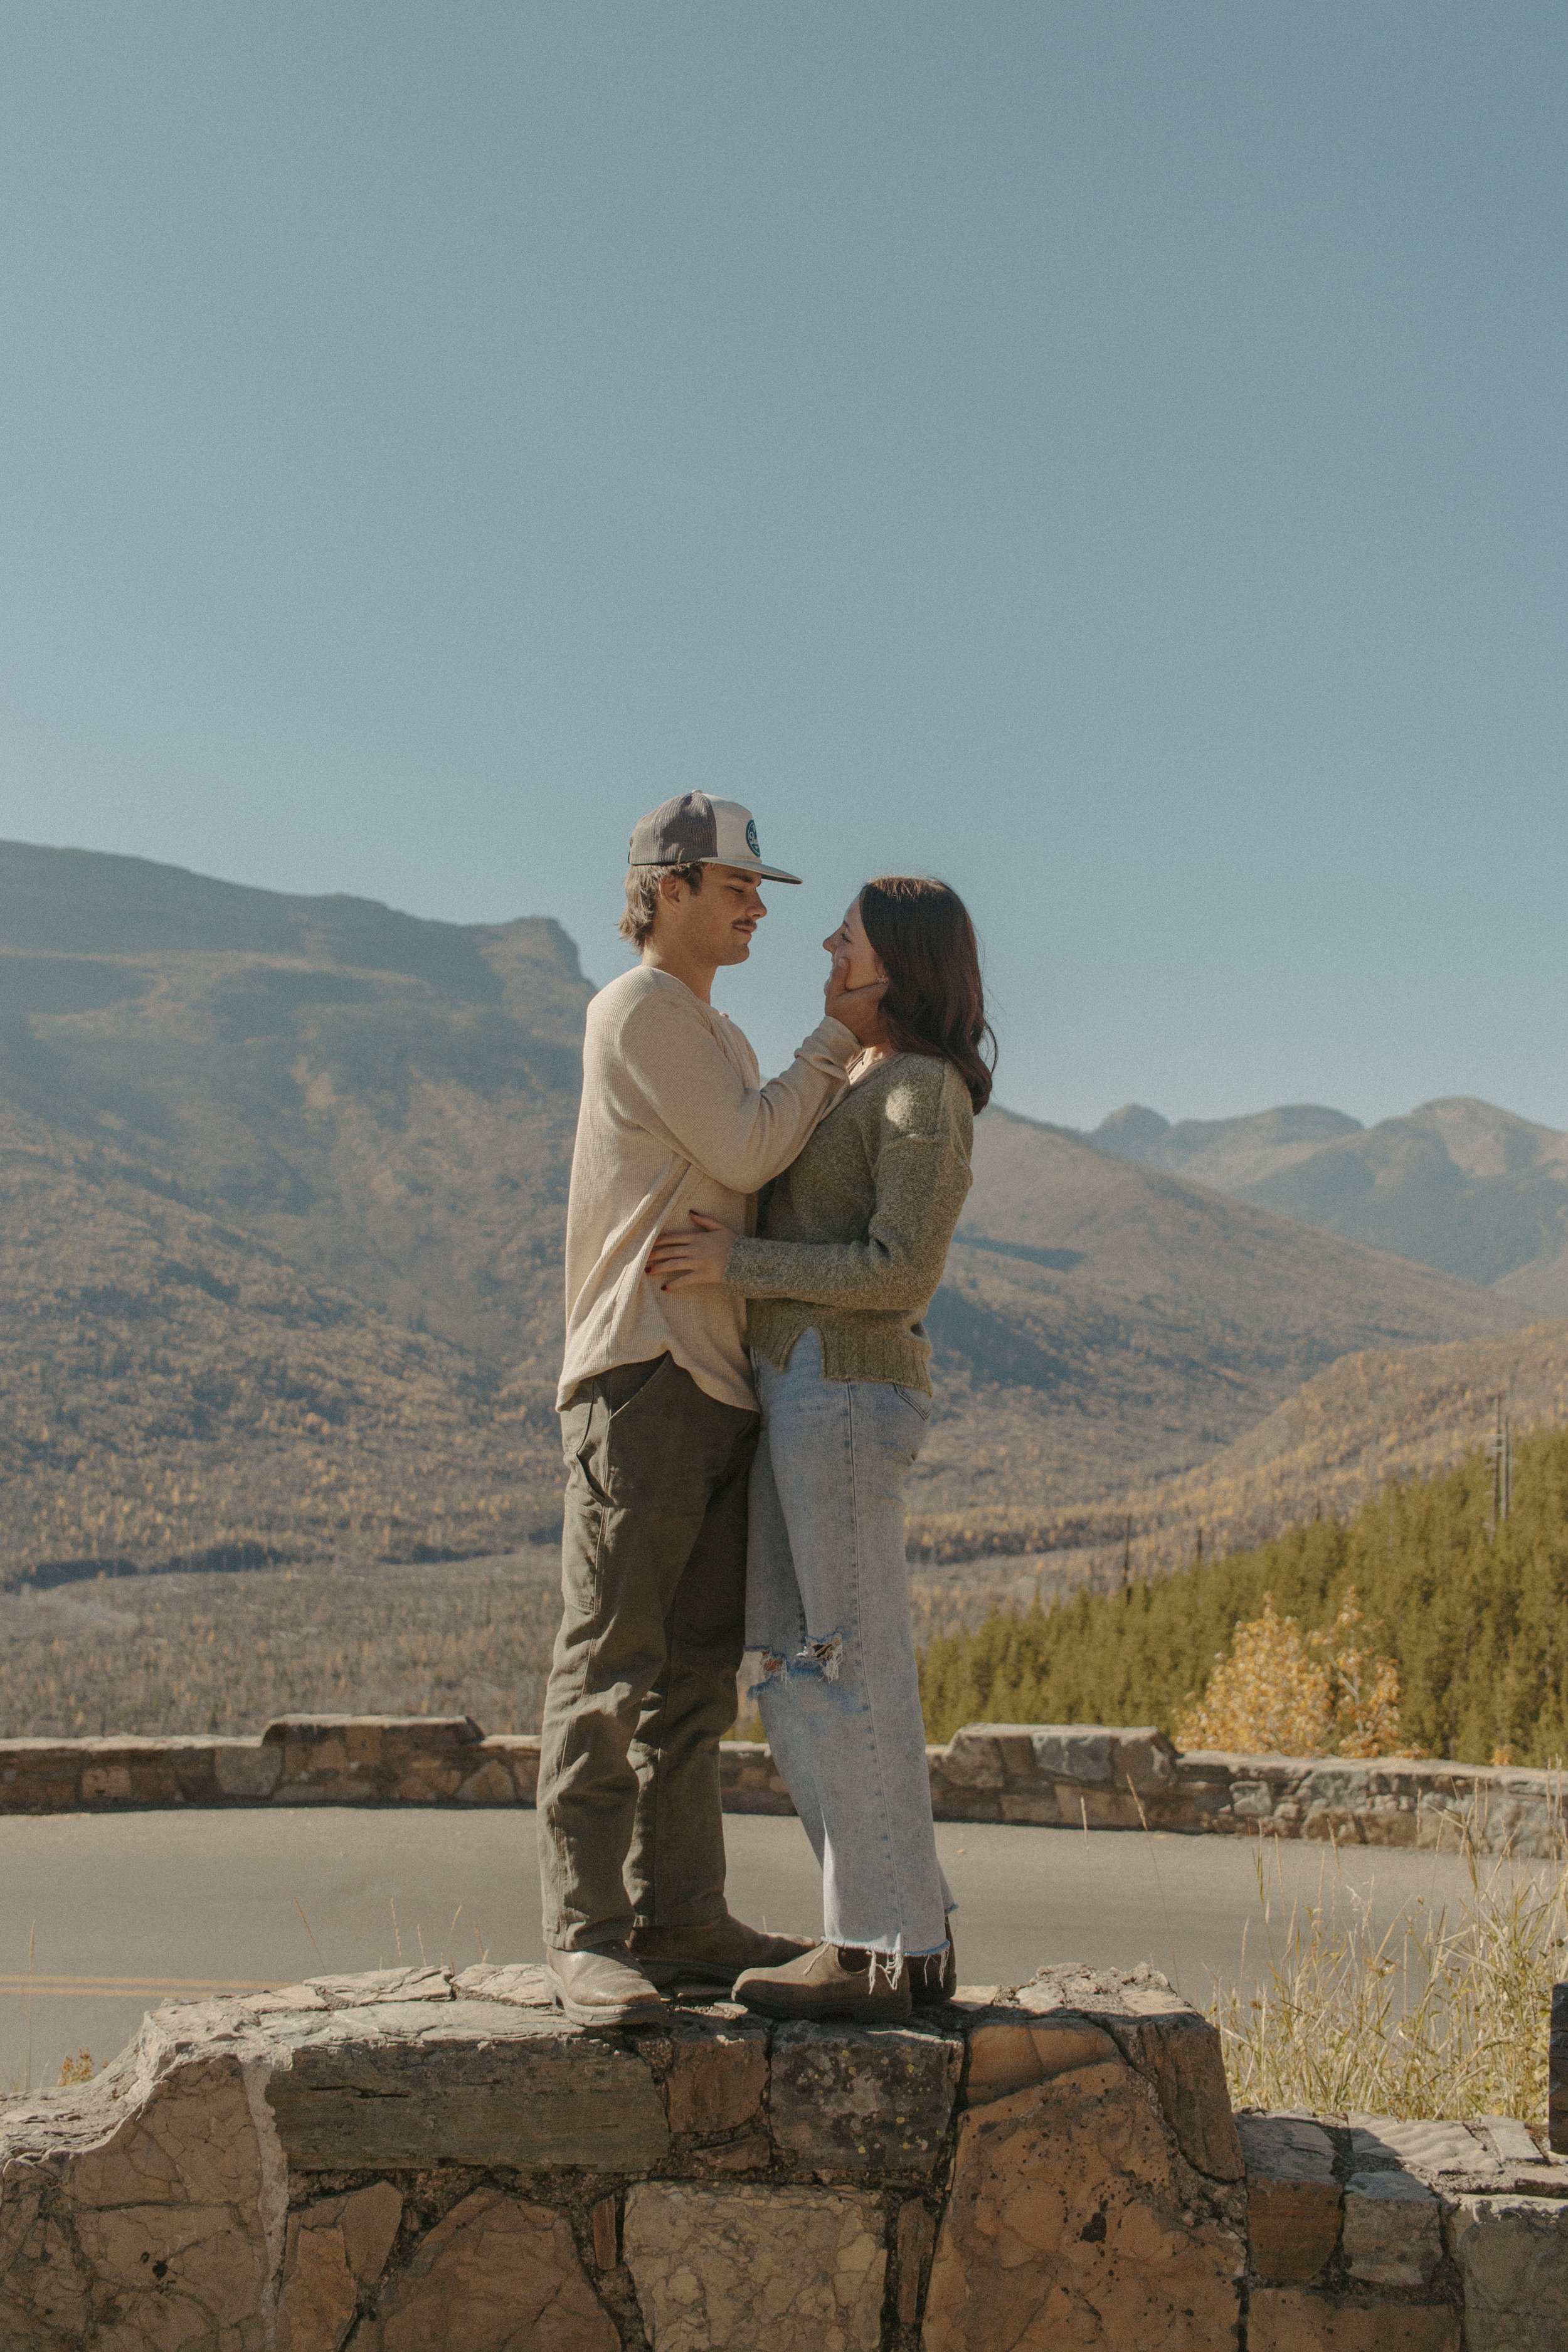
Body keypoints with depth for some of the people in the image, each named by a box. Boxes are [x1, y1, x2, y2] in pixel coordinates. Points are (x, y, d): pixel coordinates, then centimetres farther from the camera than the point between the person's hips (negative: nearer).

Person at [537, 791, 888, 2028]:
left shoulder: (723, 1036, 24)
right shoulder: (638, 1010, -4)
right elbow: (745, 1154, -12)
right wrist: (839, 1039, -4)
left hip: (724, 1379, 9)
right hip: (642, 1370, -9)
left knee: (696, 1669, 9)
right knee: (612, 1661, -9)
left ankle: (679, 1915, 13)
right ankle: (584, 1931, -8)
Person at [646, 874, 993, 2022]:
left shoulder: (927, 1091, -10)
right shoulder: (867, 1086, 20)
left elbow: (902, 1274, -18)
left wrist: (739, 1262, -14)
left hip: (846, 1398, -10)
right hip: (802, 1396, 10)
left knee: (849, 1673, -6)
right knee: (802, 1677, 9)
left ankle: (887, 1952, 0)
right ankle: (904, 1928, 14)